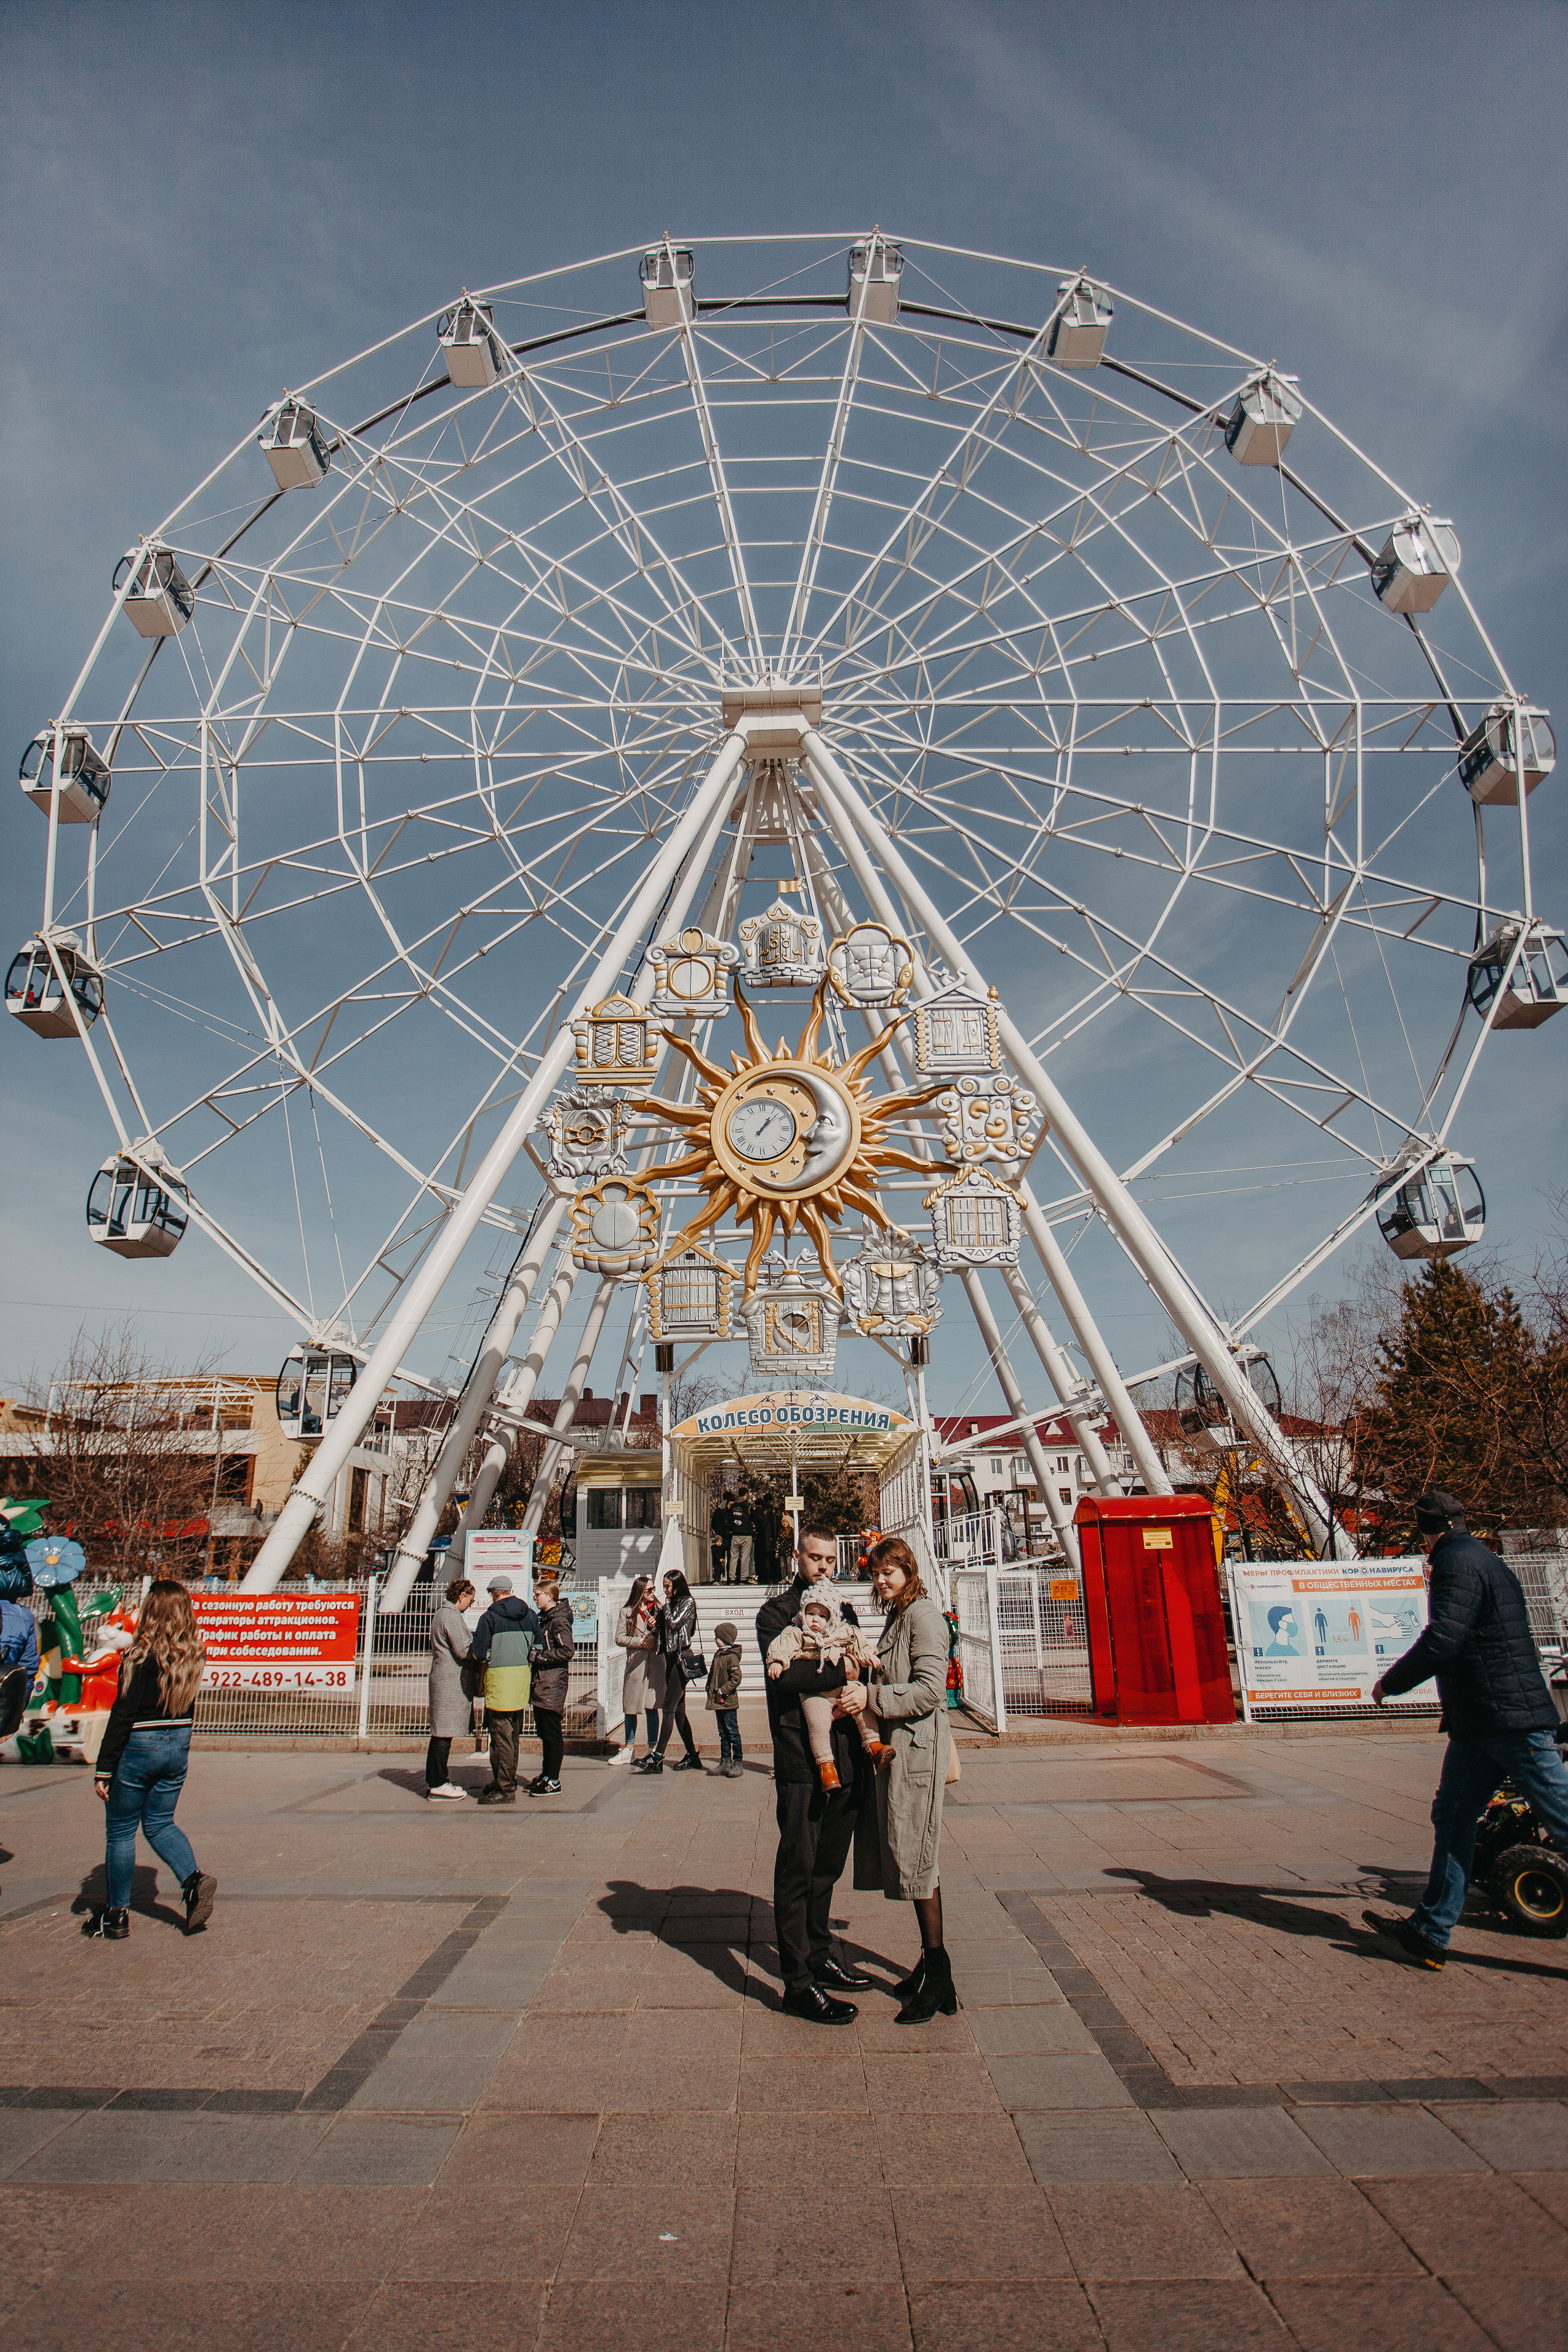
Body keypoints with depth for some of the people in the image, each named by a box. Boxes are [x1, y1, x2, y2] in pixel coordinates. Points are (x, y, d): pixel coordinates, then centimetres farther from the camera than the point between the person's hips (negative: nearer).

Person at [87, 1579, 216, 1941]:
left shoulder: (140, 1656, -19)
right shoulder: (193, 1655, -2)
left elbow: (123, 1715, -17)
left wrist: (103, 1769, -13)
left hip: (138, 1748, -5)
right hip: (178, 1747, 5)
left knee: (120, 1830, 12)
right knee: (160, 1822, 20)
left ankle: (116, 1915, 20)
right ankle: (193, 1879, 0)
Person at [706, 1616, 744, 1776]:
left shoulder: (732, 1657, -15)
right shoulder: (718, 1655, 12)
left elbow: (736, 1679, -21)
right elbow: (712, 1674, 22)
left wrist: (722, 1691, -20)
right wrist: (710, 1688, 9)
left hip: (728, 1702, -9)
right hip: (718, 1703, 9)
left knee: (732, 1732, -3)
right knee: (723, 1733, 14)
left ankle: (737, 1763, 2)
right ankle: (725, 1762, 20)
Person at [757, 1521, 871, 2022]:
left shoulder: (843, 1612, 18)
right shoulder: (776, 1613, -3)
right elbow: (783, 1674, -19)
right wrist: (842, 1675, -15)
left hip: (846, 1759, 6)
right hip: (801, 1760, -6)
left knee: (827, 1866, 16)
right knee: (798, 1869, -1)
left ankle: (817, 1956, 29)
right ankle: (798, 1983, 5)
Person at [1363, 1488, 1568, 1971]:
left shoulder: (1459, 1563, -13)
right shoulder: (1479, 1559, 18)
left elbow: (1442, 1641, -22)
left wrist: (1390, 1683, -10)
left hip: (1510, 1716, -10)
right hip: (1478, 1722, 10)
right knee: (1452, 1818, 8)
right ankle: (1430, 1933, 10)